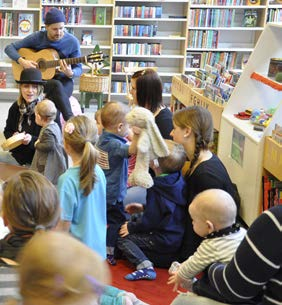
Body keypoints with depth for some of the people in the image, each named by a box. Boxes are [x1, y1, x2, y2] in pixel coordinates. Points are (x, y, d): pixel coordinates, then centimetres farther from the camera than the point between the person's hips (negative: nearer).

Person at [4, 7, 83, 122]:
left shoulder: (72, 42, -6)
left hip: (63, 80, 0)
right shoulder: (37, 37, -5)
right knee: (56, 86, -36)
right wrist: (22, 61, -18)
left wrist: (70, 73, -25)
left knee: (53, 101, -35)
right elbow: (9, 47, 0)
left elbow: (78, 68, -1)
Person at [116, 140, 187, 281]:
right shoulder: (178, 181, 1)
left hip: (164, 241, -8)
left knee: (123, 238, -3)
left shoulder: (156, 190, -22)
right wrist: (144, 207, 23)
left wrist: (131, 226, -3)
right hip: (178, 236, 8)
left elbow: (149, 221, -19)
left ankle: (145, 265, -18)